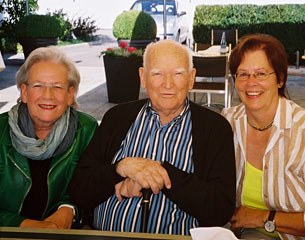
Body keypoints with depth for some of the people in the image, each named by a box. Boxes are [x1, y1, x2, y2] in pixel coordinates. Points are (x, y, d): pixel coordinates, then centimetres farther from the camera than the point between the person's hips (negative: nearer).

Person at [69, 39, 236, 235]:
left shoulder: (216, 128, -1)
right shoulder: (117, 117, 5)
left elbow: (222, 210, -10)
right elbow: (79, 193, 2)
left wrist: (162, 171, -16)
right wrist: (122, 166, -16)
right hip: (106, 234, 2)